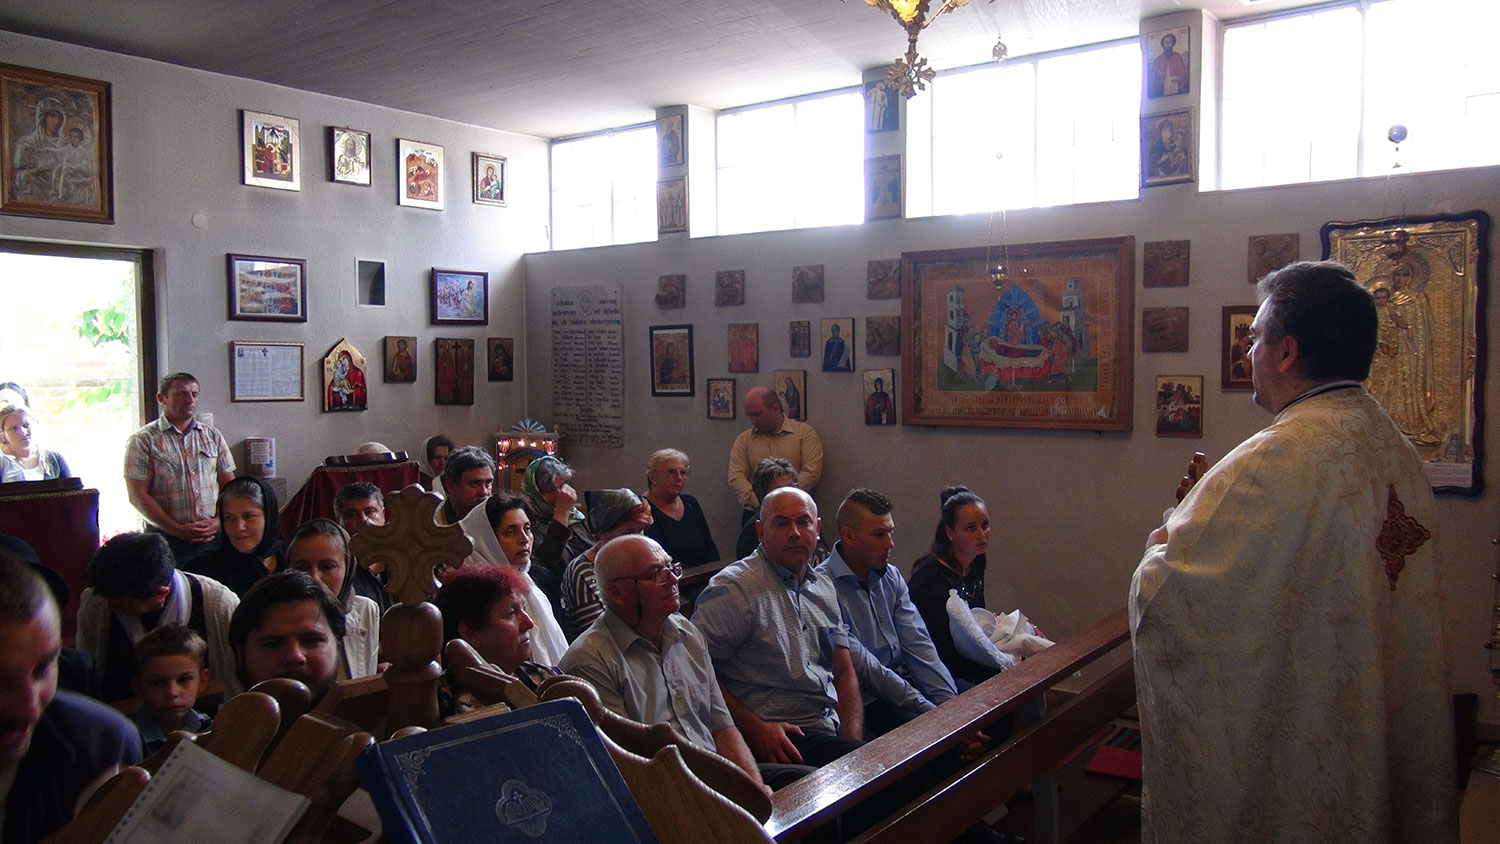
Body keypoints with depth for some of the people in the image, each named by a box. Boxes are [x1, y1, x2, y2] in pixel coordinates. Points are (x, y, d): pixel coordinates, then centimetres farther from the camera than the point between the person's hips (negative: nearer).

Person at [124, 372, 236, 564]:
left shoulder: (213, 437, 12)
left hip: (213, 537, 3)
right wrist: (178, 530, -12)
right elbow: (137, 495, -6)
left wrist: (218, 521, -5)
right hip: (167, 540, -3)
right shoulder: (143, 441, 0)